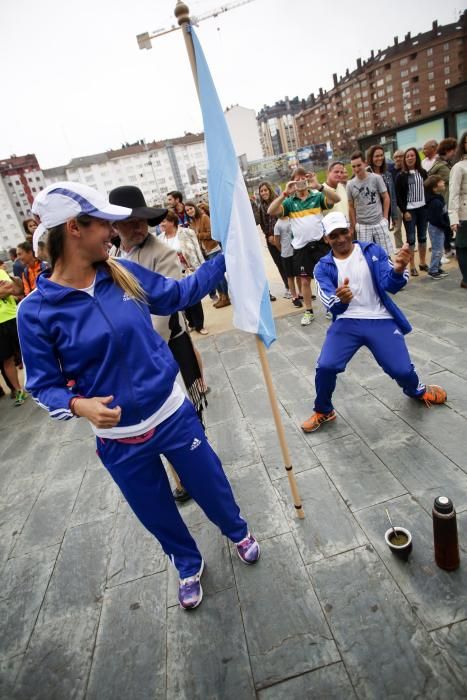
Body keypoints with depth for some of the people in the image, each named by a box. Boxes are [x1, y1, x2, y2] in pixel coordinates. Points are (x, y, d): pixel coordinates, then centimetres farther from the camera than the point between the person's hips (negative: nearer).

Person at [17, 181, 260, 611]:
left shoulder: (124, 273, -5)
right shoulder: (36, 311, -15)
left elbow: (180, 293, 9)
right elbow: (44, 385, -8)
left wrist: (226, 257, 7)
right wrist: (79, 405, -29)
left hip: (173, 414, 3)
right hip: (120, 440, -2)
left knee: (212, 486, 22)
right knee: (159, 515, 21)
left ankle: (238, 532, 57)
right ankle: (189, 566, 54)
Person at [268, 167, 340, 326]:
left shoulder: (317, 196, 0)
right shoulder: (289, 202, 3)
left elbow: (336, 199, -14)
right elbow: (271, 211, -9)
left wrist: (319, 186, -25)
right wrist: (285, 193, -20)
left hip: (320, 242, -1)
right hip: (301, 246, 1)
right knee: (305, 281, 10)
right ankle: (308, 311, 24)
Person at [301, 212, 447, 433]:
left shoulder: (373, 251, 1)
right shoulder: (323, 267, 1)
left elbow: (390, 285, -9)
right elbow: (331, 305, -12)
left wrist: (398, 270, -33)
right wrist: (340, 300, -36)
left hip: (381, 320, 0)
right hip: (346, 322, 0)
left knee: (402, 370, -8)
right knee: (325, 366, -20)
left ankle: (416, 391, 32)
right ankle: (323, 411, 10)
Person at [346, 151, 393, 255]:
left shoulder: (376, 178, -4)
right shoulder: (350, 184, -1)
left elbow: (386, 198, 3)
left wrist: (385, 218, 0)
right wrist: (353, 226, 7)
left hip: (379, 223, 0)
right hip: (362, 226, 0)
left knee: (386, 254, 8)